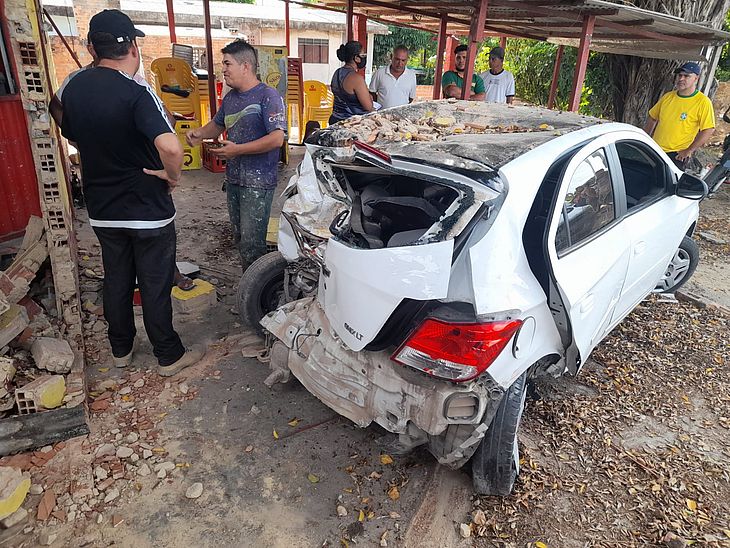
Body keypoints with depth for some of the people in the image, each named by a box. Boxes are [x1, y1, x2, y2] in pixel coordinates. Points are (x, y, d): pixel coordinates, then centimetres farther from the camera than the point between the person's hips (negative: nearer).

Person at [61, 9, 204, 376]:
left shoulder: (73, 88, 2)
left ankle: (121, 349, 35)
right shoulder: (135, 94, -20)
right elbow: (170, 148, -36)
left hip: (101, 209, 6)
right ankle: (169, 356, 21)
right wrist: (172, 175, -17)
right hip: (148, 210, -6)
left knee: (116, 280, 19)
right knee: (155, 286, 6)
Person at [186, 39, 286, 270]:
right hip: (233, 179, 8)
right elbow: (217, 124, 29)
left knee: (251, 243, -10)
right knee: (239, 237, 15)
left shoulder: (268, 96, -11)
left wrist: (237, 150, -20)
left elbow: (277, 138, -21)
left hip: (258, 183, -8)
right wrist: (199, 134, 6)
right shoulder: (230, 97, 14)